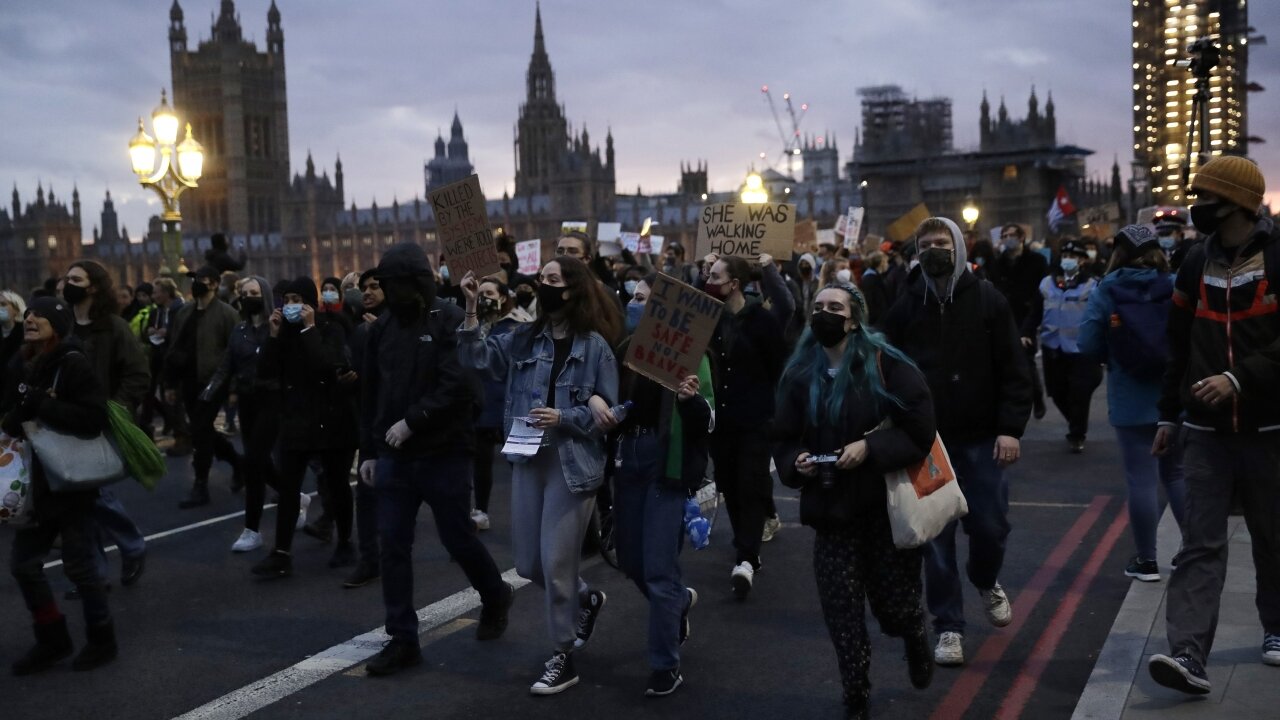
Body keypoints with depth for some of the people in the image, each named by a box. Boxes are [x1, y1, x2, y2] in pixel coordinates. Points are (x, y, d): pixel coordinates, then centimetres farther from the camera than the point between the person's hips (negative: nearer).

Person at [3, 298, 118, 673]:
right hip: (37, 480, 7)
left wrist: (41, 405, -27)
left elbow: (94, 418, -25)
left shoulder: (74, 364, -16)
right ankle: (52, 639, 28)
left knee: (78, 563, 4)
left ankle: (102, 639, 23)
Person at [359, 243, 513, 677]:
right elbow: (370, 393, 14)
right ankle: (402, 639, 12)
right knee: (393, 546, 3)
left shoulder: (450, 323, -10)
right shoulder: (382, 328, 8)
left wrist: (412, 421, -24)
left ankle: (496, 597, 35)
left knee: (458, 539, 6)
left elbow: (459, 387, -20)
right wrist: (368, 450, 12)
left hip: (443, 454, -5)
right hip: (394, 457, 5)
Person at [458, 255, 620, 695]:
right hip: (528, 459, 6)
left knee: (556, 563, -1)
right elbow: (479, 359, -6)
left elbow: (609, 411, -6)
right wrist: (471, 311, -15)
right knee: (528, 564, 13)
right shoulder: (524, 338, 5)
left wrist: (563, 418, -18)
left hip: (572, 464, -5)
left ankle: (563, 659, 16)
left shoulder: (594, 346, -8)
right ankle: (586, 600, 42)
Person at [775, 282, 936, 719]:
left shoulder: (884, 363, -11)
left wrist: (870, 447, -22)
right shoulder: (799, 372, 3)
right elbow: (783, 439, 10)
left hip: (888, 502, -3)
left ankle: (916, 640, 47)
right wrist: (796, 461, -11)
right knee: (840, 610, 2)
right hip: (832, 507, 3)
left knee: (894, 604, 9)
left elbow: (920, 425, -12)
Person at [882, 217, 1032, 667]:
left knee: (989, 526, 1)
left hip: (981, 439, -1)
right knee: (936, 537, 2)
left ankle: (986, 581, 35)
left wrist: (1011, 429, -12)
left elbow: (1015, 371, -3)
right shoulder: (906, 308, 3)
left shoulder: (988, 301, 0)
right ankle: (948, 627, 15)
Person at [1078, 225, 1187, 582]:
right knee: (1177, 472, 18)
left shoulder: (1106, 292, -7)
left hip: (1131, 401, -2)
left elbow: (1088, 345, -10)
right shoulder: (1176, 287, -5)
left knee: (1142, 478, 4)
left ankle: (1147, 561, 11)